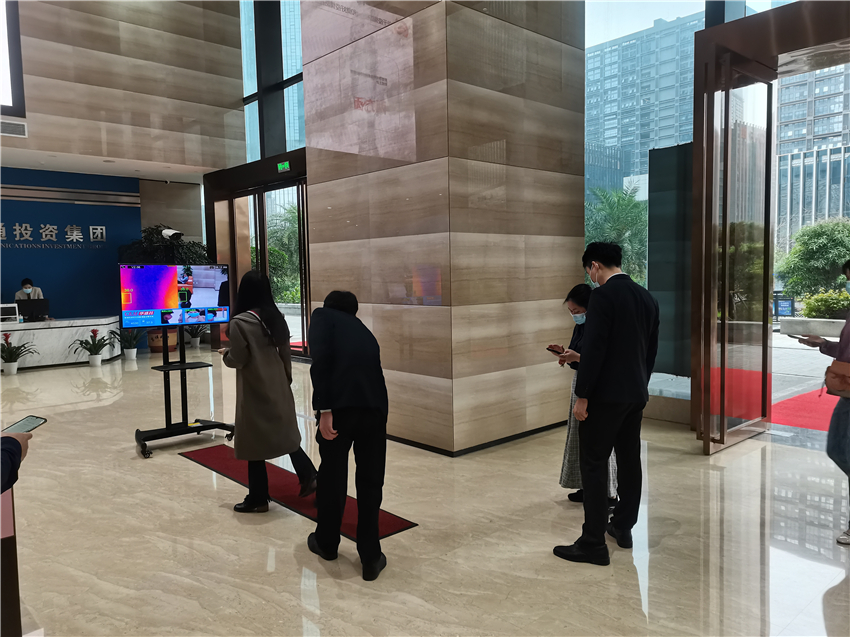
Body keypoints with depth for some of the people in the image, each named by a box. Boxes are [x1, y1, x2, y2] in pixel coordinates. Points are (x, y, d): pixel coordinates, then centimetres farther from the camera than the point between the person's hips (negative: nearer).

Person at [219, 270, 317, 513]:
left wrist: (225, 354, 8)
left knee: (253, 442, 5)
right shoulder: (277, 318, 3)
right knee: (285, 433, 19)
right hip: (278, 387, 6)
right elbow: (286, 353, 9)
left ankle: (258, 498, 14)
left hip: (255, 391, -6)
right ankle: (309, 476, 16)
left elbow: (238, 360, -13)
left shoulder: (240, 322, -16)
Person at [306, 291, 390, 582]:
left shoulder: (323, 315, 14)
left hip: (341, 402, -4)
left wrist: (324, 409, -11)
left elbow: (321, 357, -7)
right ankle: (371, 557, 22)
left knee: (332, 475, 15)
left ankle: (326, 543, 35)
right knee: (370, 480, 15)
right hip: (375, 403, 4)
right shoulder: (362, 328, 30)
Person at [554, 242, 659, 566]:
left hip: (605, 395, -9)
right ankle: (623, 527, 30)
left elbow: (593, 348, -20)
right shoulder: (647, 298, 10)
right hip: (636, 393, 9)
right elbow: (651, 349, 15)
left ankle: (593, 543, 1)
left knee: (594, 465, -3)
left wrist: (582, 396, -15)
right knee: (629, 460, 16)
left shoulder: (603, 295, -16)